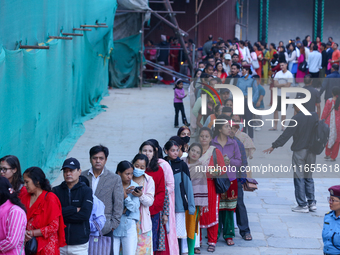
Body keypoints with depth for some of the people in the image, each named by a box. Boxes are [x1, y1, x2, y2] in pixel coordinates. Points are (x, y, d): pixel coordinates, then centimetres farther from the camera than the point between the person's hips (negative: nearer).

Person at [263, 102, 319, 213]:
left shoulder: (296, 118, -14)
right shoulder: (315, 116, 2)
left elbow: (286, 134, -15)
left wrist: (273, 146, -10)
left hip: (299, 151, -5)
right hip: (312, 151, 5)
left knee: (299, 178, 2)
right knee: (309, 177, 16)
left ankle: (303, 205, 3)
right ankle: (312, 203, 13)